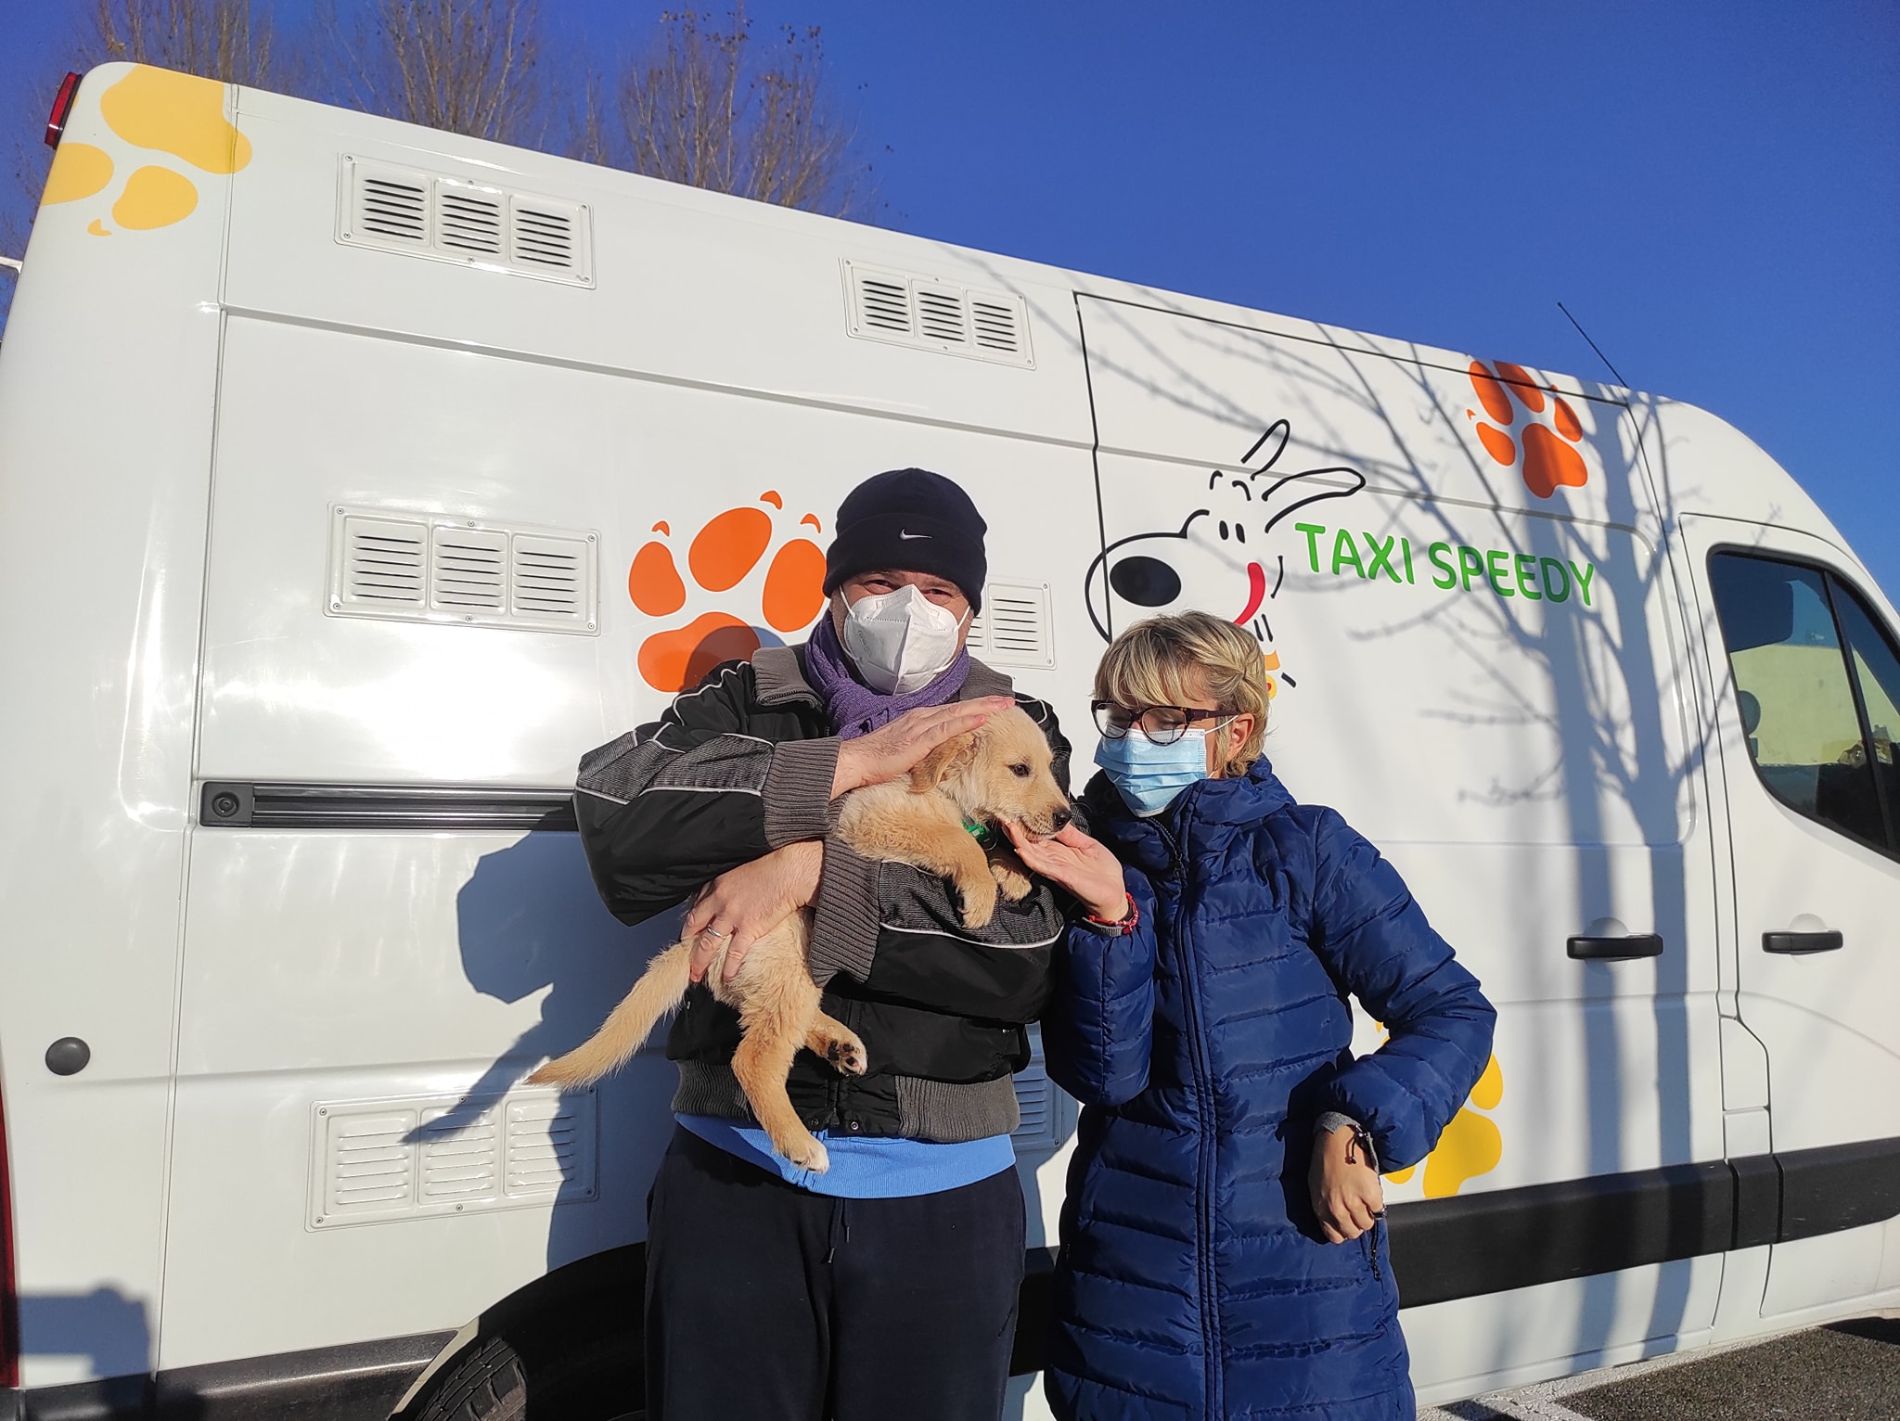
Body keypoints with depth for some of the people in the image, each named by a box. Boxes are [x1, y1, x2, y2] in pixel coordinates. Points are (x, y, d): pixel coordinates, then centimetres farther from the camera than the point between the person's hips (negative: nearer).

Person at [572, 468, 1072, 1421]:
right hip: (736, 1176, 0)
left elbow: (1028, 960, -9)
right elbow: (616, 816, -16)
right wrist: (853, 761, -17)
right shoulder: (750, 703, 3)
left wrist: (816, 875, -18)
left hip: (940, 1190, 1)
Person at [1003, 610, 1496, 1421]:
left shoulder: (1305, 848, -7)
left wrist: (1357, 1126, -18)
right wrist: (1110, 914, -20)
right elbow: (1102, 1075, -9)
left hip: (1305, 1257, -2)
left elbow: (1453, 1013, -5)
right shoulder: (1088, 863, 0)